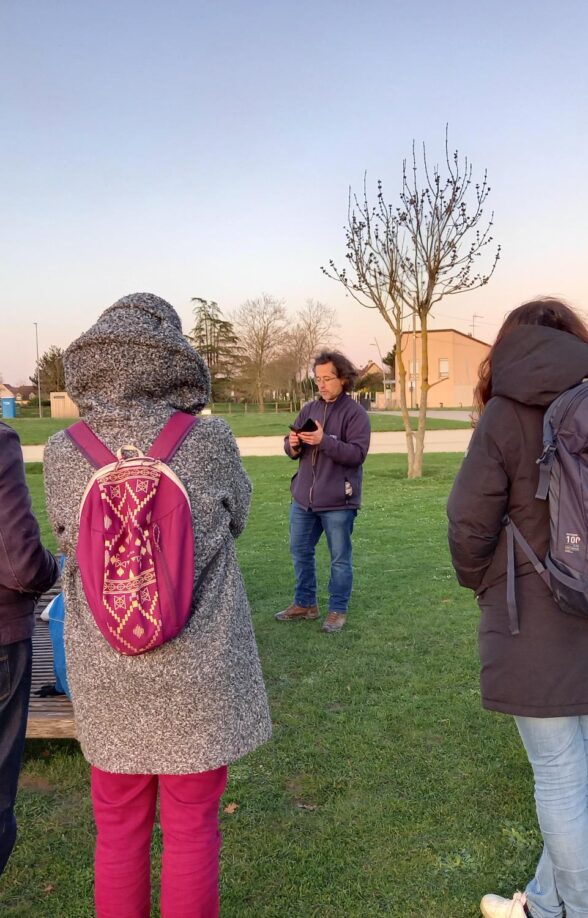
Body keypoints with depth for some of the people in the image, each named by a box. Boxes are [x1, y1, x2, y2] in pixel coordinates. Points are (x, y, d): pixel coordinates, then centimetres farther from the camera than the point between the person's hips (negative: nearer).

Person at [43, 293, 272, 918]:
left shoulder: (63, 454, -9)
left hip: (104, 675, 2)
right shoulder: (209, 441, -14)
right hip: (196, 677, -2)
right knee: (191, 830, 16)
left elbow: (68, 542, 6)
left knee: (119, 830, 20)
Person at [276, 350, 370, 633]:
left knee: (340, 558, 6)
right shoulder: (309, 409, 8)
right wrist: (292, 445, -14)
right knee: (300, 552, 15)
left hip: (338, 502, -6)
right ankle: (304, 604, 31)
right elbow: (292, 449, 10)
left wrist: (324, 440, -29)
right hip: (303, 498, 6)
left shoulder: (355, 413, -8)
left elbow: (357, 453, -19)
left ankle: (338, 610, 20)